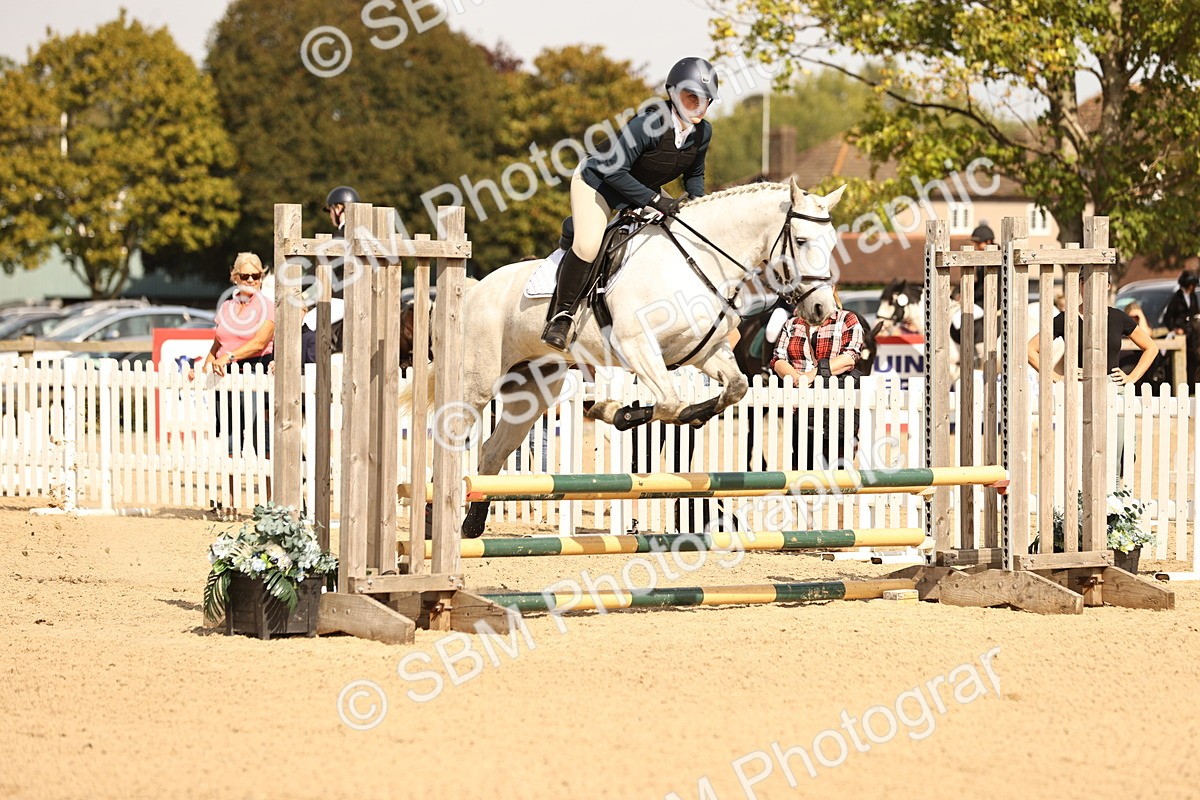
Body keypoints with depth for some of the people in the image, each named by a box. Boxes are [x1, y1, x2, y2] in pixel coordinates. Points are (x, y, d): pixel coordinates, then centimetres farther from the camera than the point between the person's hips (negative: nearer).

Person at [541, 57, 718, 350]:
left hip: (645, 189, 8)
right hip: (598, 180, -8)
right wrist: (655, 200, -38)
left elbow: (694, 175, 6)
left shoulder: (703, 132, -13)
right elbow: (614, 171, -34)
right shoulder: (648, 125, -35)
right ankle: (561, 315, -12)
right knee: (587, 245, -27)